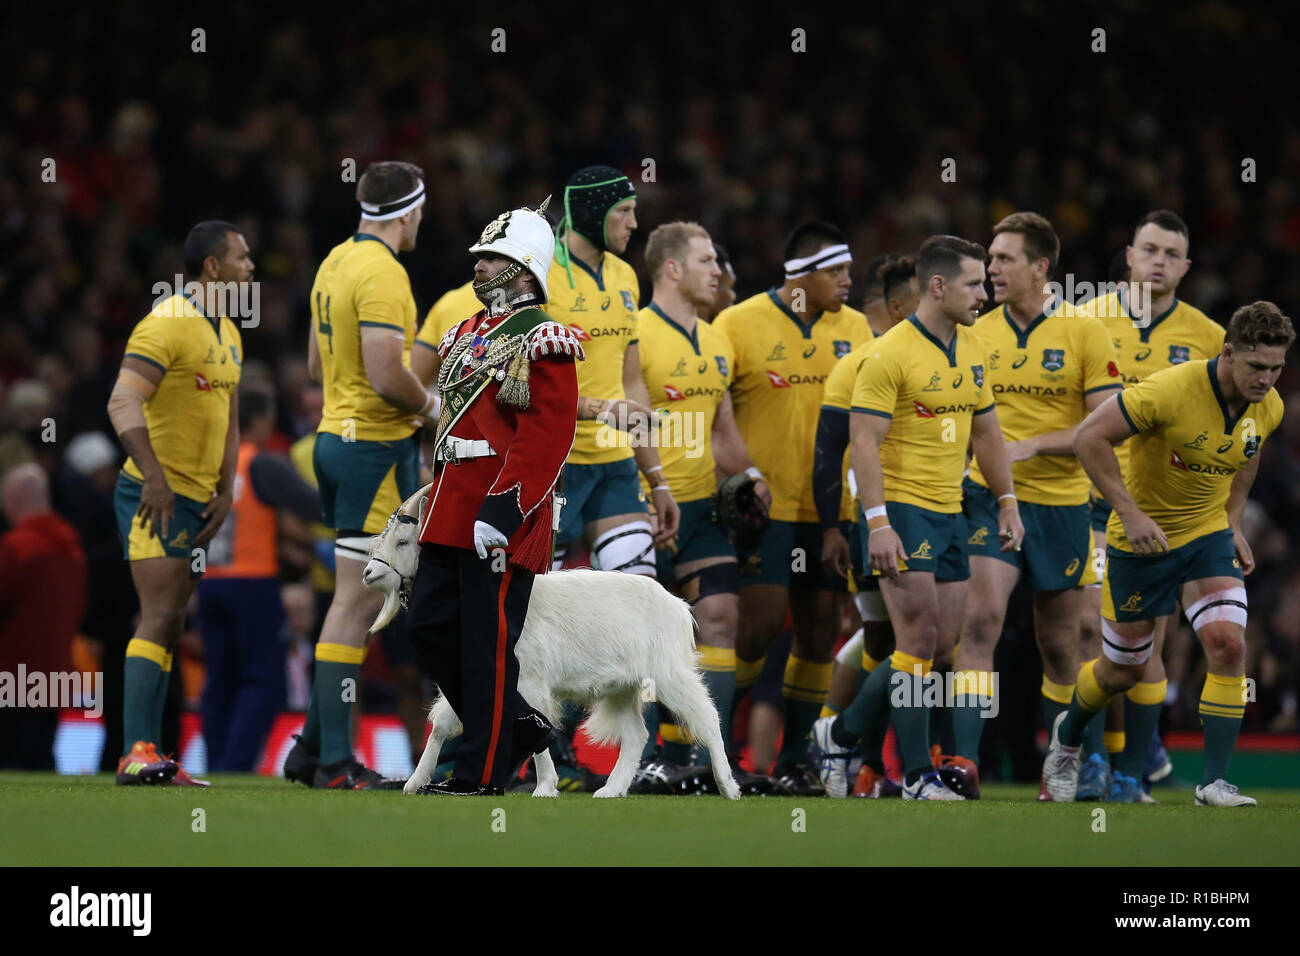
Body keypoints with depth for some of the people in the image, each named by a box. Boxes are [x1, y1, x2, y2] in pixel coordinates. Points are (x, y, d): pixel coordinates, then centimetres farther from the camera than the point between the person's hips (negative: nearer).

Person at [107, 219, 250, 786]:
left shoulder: (228, 335, 17)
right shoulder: (168, 325, -14)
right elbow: (123, 403, -22)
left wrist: (225, 493, 13)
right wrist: (154, 477, -30)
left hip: (194, 500, 9)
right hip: (155, 495, -9)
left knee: (169, 627, 9)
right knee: (160, 619, -16)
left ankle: (148, 760, 11)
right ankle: (137, 754, -20)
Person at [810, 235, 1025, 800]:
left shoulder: (972, 350, 11)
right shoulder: (890, 355, -14)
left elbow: (986, 432, 21)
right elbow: (863, 441, -17)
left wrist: (1007, 502, 15)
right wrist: (878, 523, -24)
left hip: (949, 514, 8)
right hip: (900, 509, -8)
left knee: (940, 645, 7)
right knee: (919, 639, -11)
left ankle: (840, 734, 21)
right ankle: (917, 776, -6)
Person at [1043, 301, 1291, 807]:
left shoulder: (1268, 408, -7)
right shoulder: (1170, 390, -28)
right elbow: (1089, 437, -25)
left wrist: (1233, 523, 9)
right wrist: (1130, 513, -28)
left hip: (1208, 537, 4)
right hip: (1140, 538, -4)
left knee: (1228, 644, -18)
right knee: (1124, 669, 9)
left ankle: (1214, 782, -13)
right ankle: (1067, 737, 42)